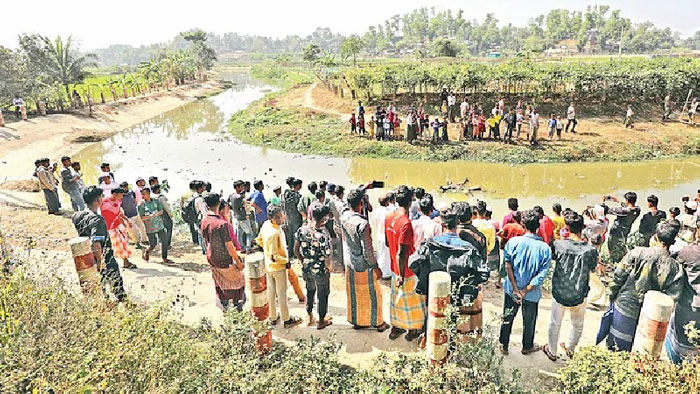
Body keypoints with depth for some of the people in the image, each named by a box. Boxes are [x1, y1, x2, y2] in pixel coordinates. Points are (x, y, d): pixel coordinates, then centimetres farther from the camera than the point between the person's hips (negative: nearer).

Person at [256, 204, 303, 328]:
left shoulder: (265, 225, -7)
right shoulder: (275, 233, -32)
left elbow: (259, 240, 11)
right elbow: (275, 257, -28)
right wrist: (286, 260, -13)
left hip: (268, 266, 8)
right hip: (279, 267, -8)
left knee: (271, 291, 19)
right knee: (282, 294, 8)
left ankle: (273, 318, 35)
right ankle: (287, 320, 24)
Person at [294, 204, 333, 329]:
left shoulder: (301, 230, -13)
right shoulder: (323, 235, -30)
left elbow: (296, 250, -3)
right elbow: (327, 257, -27)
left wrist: (304, 262, 13)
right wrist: (328, 268, -5)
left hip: (306, 269, 5)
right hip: (321, 271, -5)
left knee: (310, 291, 28)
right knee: (323, 295, 18)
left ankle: (310, 317, 43)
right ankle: (321, 321, 35)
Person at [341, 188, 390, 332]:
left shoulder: (344, 216, -9)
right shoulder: (362, 223, -28)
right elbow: (367, 250, -23)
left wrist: (364, 188, 19)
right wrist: (375, 267, -11)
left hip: (350, 264, 6)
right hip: (364, 266, -6)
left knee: (353, 293, 20)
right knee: (372, 294, 13)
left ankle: (356, 321, 35)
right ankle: (378, 323, 28)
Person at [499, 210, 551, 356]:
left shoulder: (513, 242, -17)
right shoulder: (545, 248, -16)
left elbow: (508, 267, -16)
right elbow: (542, 275, -18)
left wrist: (516, 290, -12)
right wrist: (526, 291, -14)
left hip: (511, 289, 0)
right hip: (532, 293, 0)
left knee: (507, 318, 19)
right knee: (529, 320, 21)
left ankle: (504, 346, 34)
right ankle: (527, 347, 42)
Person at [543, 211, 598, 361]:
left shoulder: (558, 245, -21)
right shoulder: (591, 250, -19)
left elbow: (552, 256, 0)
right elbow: (593, 268, 0)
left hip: (559, 294, 0)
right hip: (579, 296, 1)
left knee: (555, 324, 22)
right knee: (577, 325, 27)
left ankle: (552, 352, 39)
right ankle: (570, 349, 47)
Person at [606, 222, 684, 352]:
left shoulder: (637, 253, -13)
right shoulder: (675, 268, -11)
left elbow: (618, 277, -9)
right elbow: (673, 297, -12)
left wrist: (612, 296, 5)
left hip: (623, 308, 0)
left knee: (614, 349, 17)